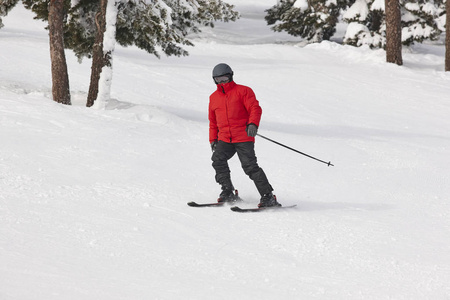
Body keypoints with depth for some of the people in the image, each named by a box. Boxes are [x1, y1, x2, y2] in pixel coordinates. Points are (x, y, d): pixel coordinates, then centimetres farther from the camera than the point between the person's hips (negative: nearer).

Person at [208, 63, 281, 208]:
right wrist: (213, 139, 19)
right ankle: (228, 192, -7)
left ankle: (268, 197, -8)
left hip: (243, 138, -5)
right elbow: (213, 121, 28)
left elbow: (255, 109, -7)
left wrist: (253, 124, -25)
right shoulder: (214, 97, 19)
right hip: (224, 139, 5)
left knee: (250, 166, -14)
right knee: (218, 159, -20)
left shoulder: (242, 91, 2)